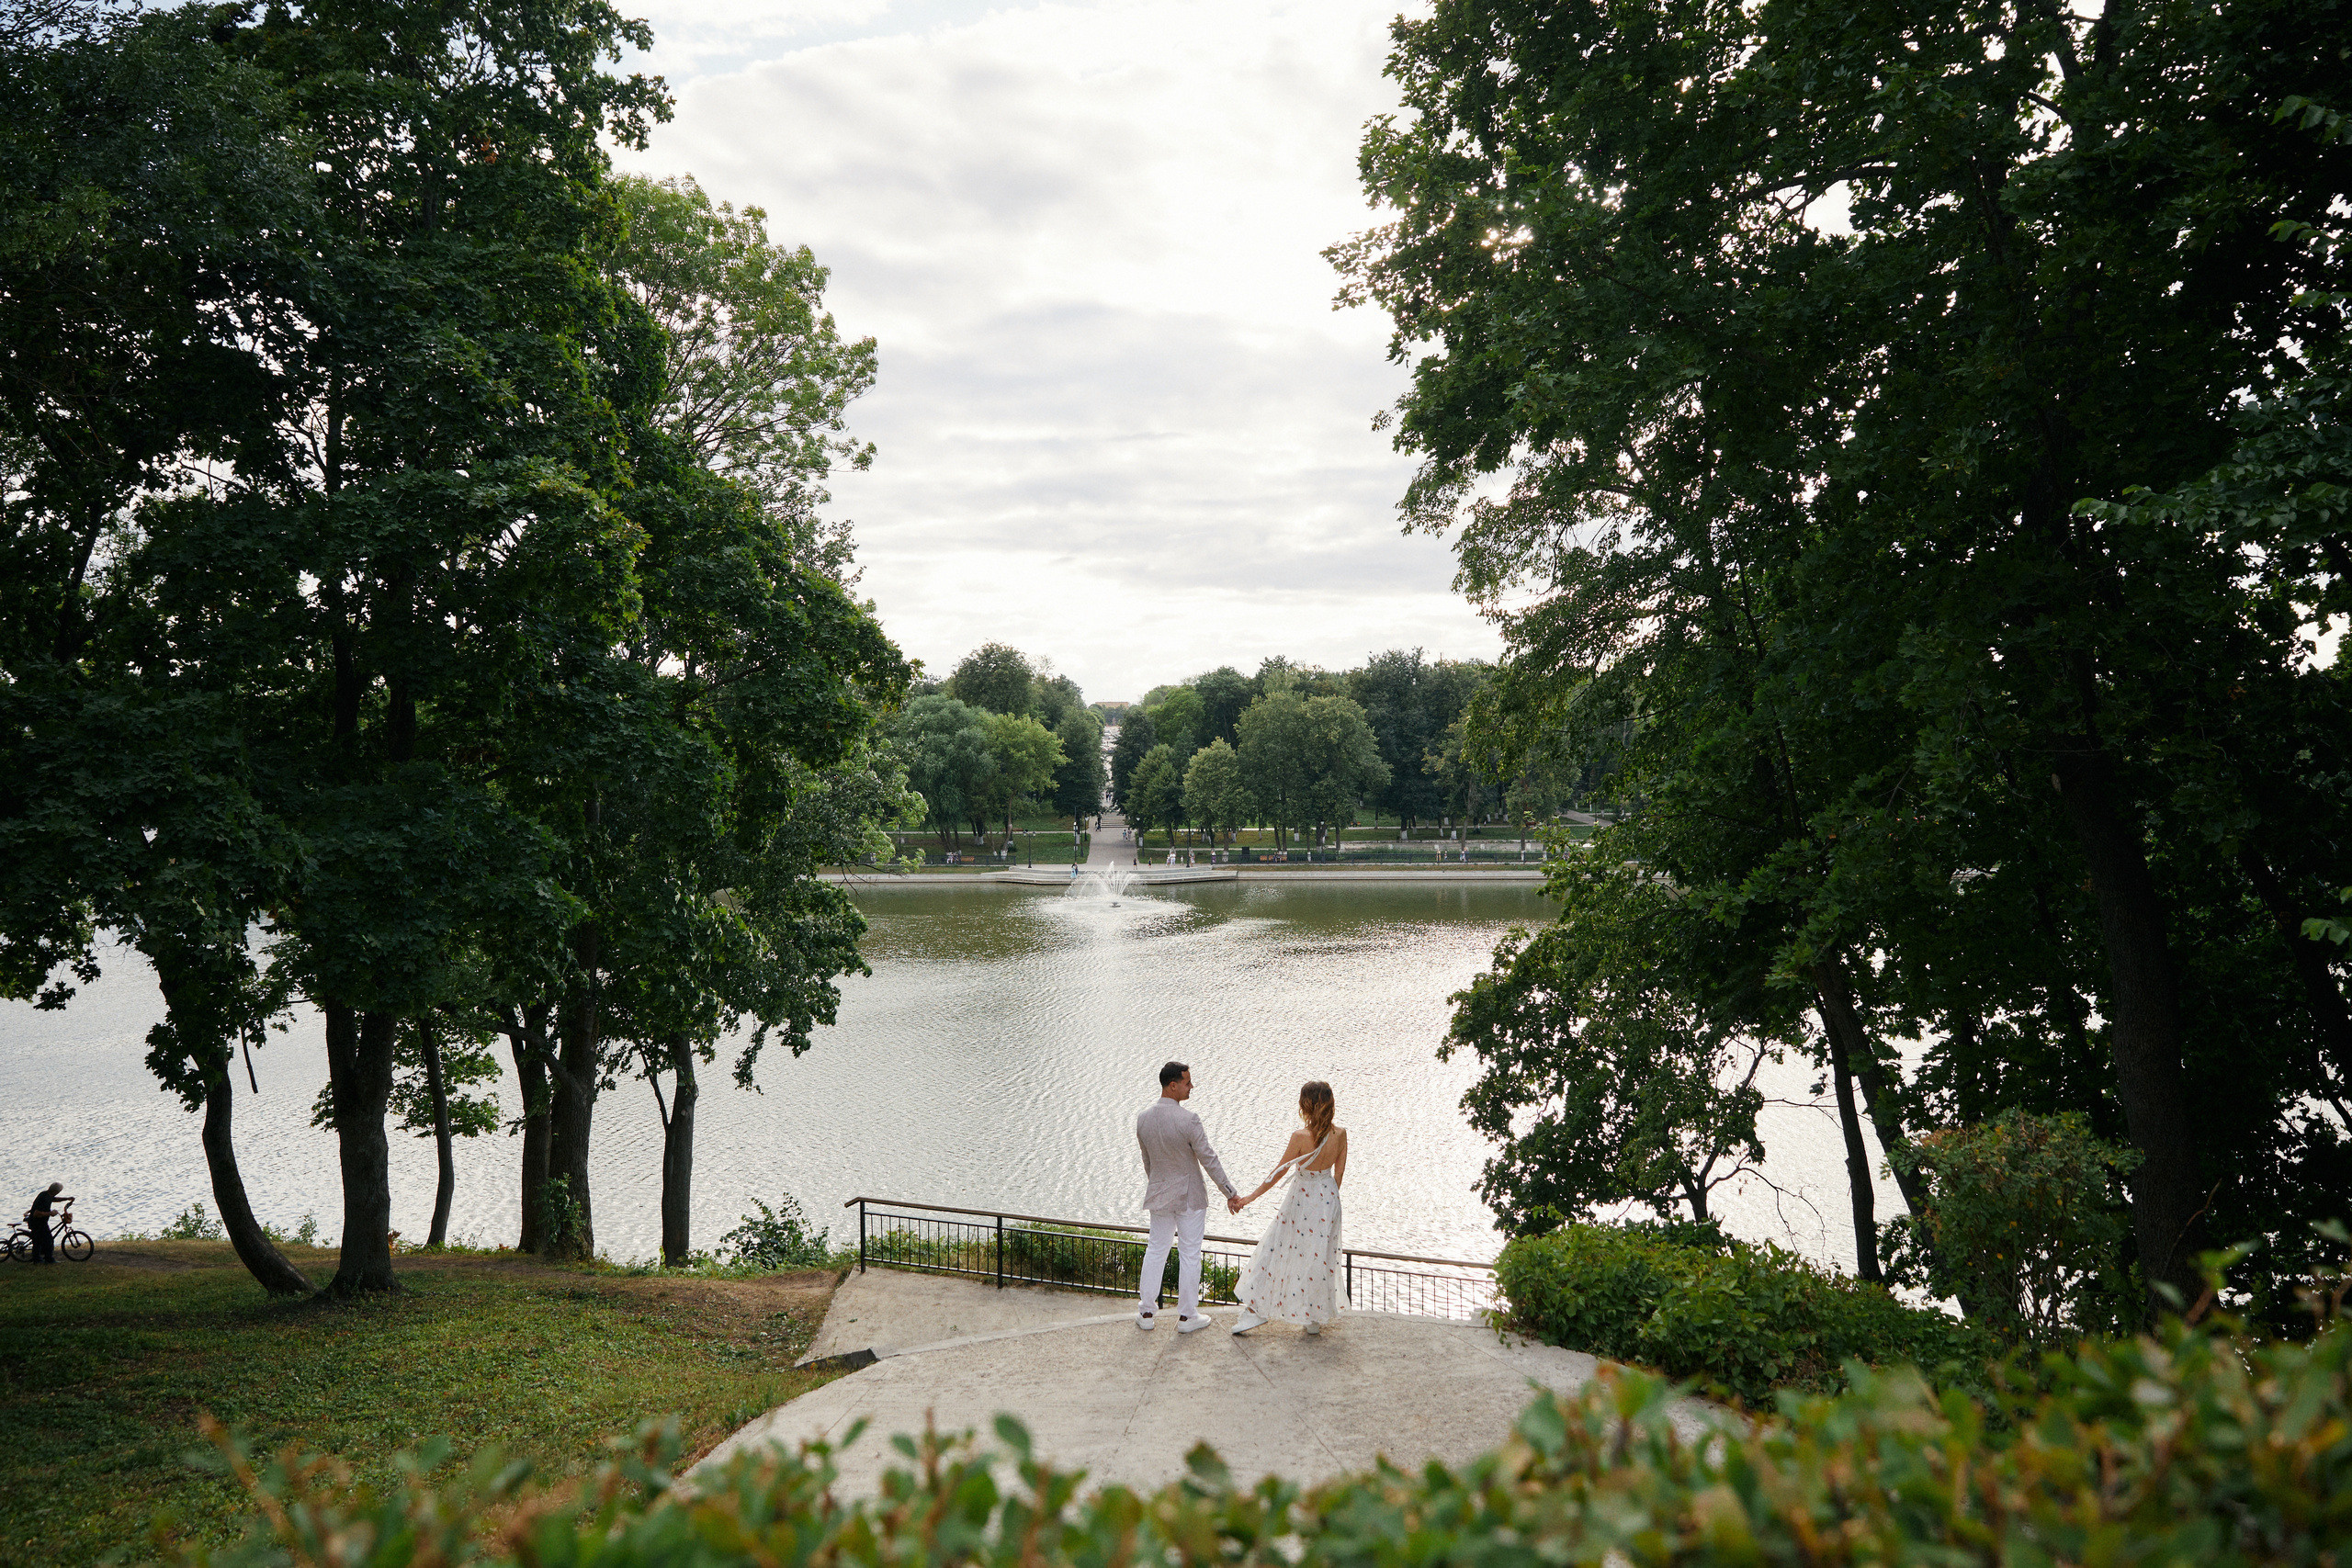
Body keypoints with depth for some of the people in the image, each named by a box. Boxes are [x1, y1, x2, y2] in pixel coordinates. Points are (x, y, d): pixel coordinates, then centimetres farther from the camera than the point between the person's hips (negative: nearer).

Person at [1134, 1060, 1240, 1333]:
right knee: (1189, 1254, 7)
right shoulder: (1188, 1121, -23)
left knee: (1156, 1250, 17)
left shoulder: (1143, 1117, -5)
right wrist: (1230, 1193, -8)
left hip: (1158, 1195, 5)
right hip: (1189, 1196, -5)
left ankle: (1147, 1313, 23)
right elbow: (1209, 1160, -17)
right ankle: (1187, 1315, 16)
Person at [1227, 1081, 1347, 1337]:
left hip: (1301, 1199, -5)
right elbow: (1339, 1174, 2)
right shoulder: (1340, 1135, -10)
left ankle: (1257, 1308, 19)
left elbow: (1278, 1173, -15)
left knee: (1276, 1250, 10)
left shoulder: (1300, 1137, -23)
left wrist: (1251, 1198, -4)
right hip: (1328, 1198, 5)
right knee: (1321, 1258, 17)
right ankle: (1315, 1318, 27)